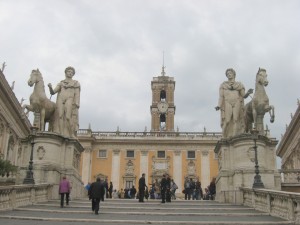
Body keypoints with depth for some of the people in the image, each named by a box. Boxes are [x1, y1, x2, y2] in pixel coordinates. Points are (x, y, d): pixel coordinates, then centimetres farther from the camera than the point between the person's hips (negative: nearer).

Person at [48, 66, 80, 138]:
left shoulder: (76, 83, 15)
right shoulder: (61, 83, 22)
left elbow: (77, 94, 6)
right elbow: (53, 92, 14)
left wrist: (77, 104, -9)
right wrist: (50, 87, -8)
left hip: (70, 101, -3)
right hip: (60, 101, 3)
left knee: (68, 117, -18)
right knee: (60, 117, -11)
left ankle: (71, 135, -17)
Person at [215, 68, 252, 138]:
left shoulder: (239, 85, 17)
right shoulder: (223, 85, 15)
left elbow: (244, 96, 12)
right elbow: (221, 96, 6)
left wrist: (248, 93, -10)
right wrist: (218, 106, -7)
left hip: (237, 104, 1)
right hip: (227, 104, -1)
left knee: (236, 120, -12)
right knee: (227, 121, -12)